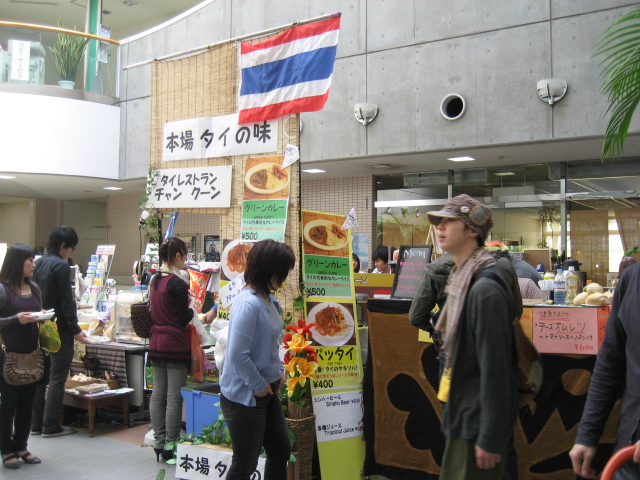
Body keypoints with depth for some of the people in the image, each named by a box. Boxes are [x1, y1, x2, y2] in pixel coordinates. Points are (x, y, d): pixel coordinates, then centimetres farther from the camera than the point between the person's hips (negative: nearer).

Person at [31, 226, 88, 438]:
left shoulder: (38, 263, 8)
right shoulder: (61, 266, -15)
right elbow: (66, 302, -17)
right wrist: (76, 330, -12)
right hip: (59, 331, -8)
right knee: (57, 379, 0)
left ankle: (36, 424, 20)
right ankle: (51, 426, 5)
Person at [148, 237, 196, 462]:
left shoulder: (154, 280, 8)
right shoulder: (178, 284, -16)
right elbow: (184, 319, -13)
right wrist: (192, 305, 5)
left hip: (156, 343, 8)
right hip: (175, 345, -8)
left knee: (158, 394, 12)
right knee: (174, 397, -1)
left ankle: (159, 443, 20)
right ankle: (171, 446, 5)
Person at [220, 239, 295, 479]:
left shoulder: (268, 300, 5)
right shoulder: (248, 304, -25)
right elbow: (237, 355, -28)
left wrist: (279, 370, 6)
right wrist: (259, 385, -17)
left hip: (266, 392, 10)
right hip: (244, 397, -9)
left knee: (281, 451, 20)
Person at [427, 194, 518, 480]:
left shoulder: (485, 288, -22)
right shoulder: (460, 278, 8)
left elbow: (495, 368, -23)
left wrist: (490, 439, -21)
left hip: (479, 420, -9)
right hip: (462, 413, 9)